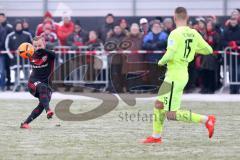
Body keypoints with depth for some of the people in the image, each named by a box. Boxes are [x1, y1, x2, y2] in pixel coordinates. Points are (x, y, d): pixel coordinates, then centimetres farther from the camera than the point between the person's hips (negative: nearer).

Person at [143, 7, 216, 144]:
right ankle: (156, 136, 25)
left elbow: (169, 55, -26)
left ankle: (206, 120, -13)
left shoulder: (175, 34, -18)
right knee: (158, 104, 19)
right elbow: (208, 50, 10)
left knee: (171, 115, -8)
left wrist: (161, 62, -4)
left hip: (175, 77, -9)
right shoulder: (193, 34, 4)